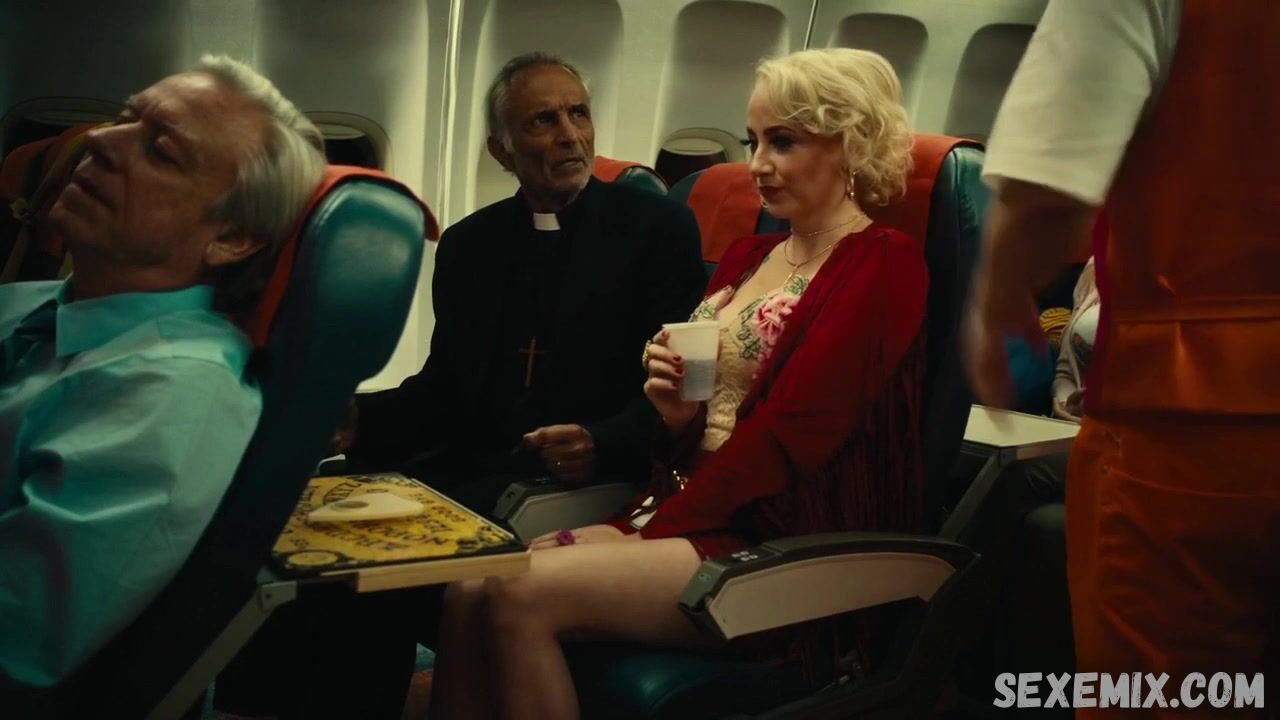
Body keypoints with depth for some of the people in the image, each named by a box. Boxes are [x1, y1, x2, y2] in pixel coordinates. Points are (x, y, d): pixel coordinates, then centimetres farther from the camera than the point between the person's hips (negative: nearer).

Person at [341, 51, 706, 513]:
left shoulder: (660, 227, -1)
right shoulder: (466, 245, 12)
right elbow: (442, 388, 13)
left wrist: (601, 445, -24)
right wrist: (348, 419, -6)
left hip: (594, 484, -4)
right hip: (470, 470, 5)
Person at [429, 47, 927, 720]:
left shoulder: (882, 264, -6)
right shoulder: (748, 255, 17)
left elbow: (787, 433, -14)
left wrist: (653, 531, -12)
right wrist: (678, 414, -5)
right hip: (690, 514, 7)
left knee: (520, 597, -24)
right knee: (470, 592, -14)